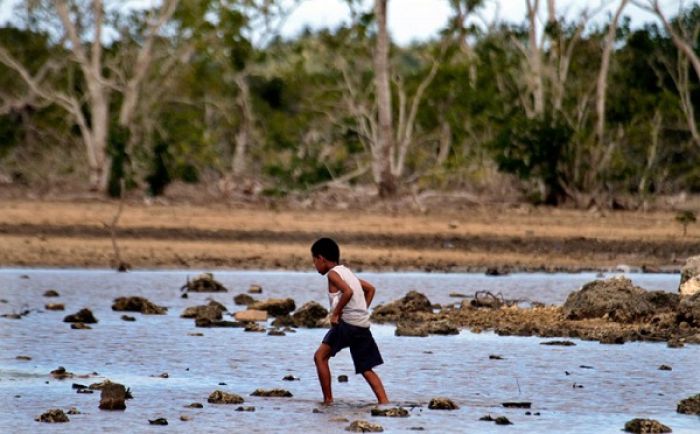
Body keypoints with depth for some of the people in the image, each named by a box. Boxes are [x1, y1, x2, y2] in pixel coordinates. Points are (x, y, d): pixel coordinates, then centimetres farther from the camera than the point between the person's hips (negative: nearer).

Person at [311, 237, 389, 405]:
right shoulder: (347, 271, 21)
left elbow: (348, 291, -23)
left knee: (320, 356, 2)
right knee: (366, 369, 11)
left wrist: (335, 313, -14)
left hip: (348, 322, -8)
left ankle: (328, 399, -2)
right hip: (363, 326, 8)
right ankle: (384, 401, -2)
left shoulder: (332, 274, -5)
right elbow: (370, 289, 26)